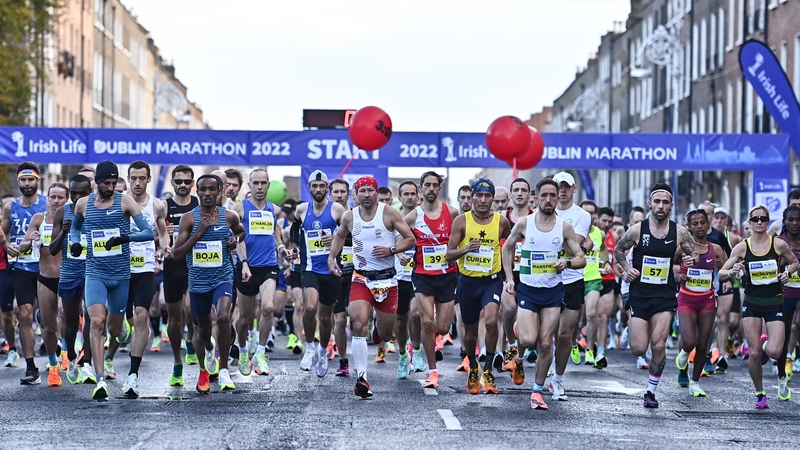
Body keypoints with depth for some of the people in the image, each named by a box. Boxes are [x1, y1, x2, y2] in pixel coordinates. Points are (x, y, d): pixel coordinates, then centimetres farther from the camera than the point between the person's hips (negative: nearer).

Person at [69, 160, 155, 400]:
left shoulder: (125, 202, -4)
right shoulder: (83, 204, 4)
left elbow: (149, 232, -9)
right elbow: (75, 227, 25)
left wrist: (126, 237, -27)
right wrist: (74, 241, 3)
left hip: (121, 274, 0)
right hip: (95, 274, 0)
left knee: (114, 329, 11)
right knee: (97, 322, -19)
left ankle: (121, 324, 52)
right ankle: (100, 381, -21)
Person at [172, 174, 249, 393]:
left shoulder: (229, 217, -2)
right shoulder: (189, 219, -6)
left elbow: (241, 233, 22)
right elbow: (176, 253, -10)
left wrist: (242, 254, 3)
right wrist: (198, 233, -19)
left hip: (222, 278, -1)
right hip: (198, 281, 1)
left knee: (223, 317, -26)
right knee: (203, 327, 15)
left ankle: (223, 369, -12)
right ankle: (205, 367, 44)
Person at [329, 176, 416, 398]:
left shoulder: (389, 213, -7)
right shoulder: (349, 217, 2)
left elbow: (410, 239, -3)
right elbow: (339, 236, 23)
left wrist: (391, 250, -18)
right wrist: (331, 257, 9)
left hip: (387, 279, -1)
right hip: (361, 278, 1)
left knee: (385, 335, 9)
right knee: (358, 325, -21)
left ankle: (380, 325, 48)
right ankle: (362, 377, -20)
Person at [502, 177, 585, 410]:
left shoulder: (564, 226, -3)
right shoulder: (524, 223, -4)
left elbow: (581, 259, 1)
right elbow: (507, 248, 12)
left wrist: (567, 263, -21)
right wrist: (509, 278, 4)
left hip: (553, 290, 1)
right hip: (527, 289, -1)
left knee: (545, 343, 0)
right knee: (528, 341, -15)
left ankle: (537, 390, 14)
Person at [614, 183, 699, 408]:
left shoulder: (679, 232, -2)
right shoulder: (637, 230, -5)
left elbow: (694, 253, 10)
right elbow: (618, 250, 10)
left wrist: (692, 259, -14)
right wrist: (627, 268, -8)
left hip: (665, 296, 0)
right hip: (640, 293, 0)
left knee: (658, 345, -11)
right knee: (638, 349, -4)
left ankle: (651, 391, 6)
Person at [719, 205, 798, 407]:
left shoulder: (779, 245, -4)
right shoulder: (742, 247, -3)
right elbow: (721, 274, -1)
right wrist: (733, 272, -22)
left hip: (774, 304, -1)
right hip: (751, 304, 1)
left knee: (774, 352, -17)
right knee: (754, 353, -4)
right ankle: (760, 394, 16)